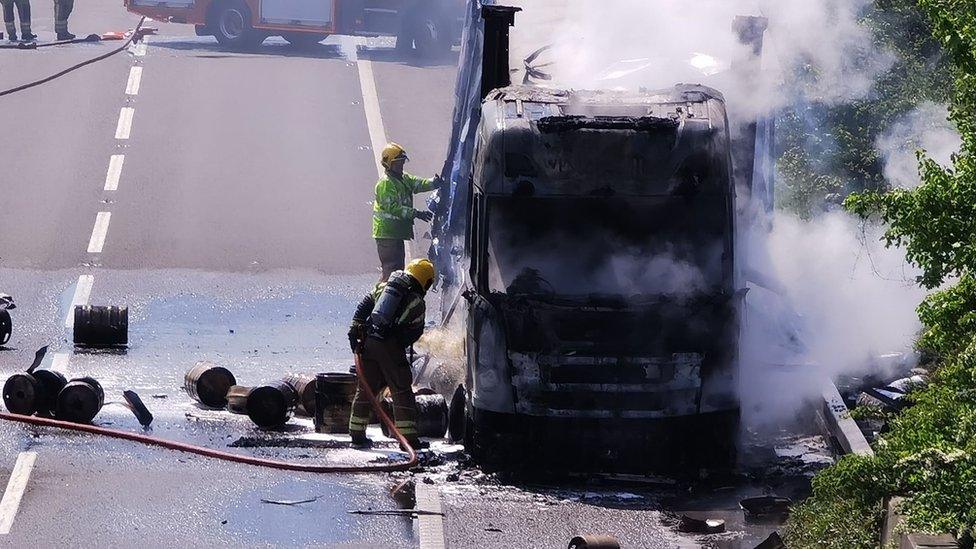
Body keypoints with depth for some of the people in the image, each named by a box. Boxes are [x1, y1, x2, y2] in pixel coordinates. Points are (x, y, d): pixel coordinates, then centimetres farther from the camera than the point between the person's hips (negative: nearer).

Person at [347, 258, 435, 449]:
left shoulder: (383, 287, 14)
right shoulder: (417, 304, 2)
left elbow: (364, 305, 8)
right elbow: (414, 333, 3)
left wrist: (355, 327, 6)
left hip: (367, 342, 5)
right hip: (390, 347, -5)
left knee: (365, 389, 15)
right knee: (402, 391, 2)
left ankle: (357, 433, 19)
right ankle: (408, 437, -2)